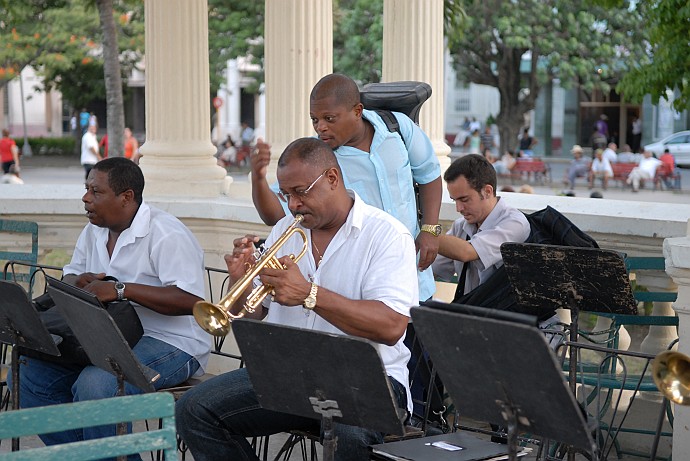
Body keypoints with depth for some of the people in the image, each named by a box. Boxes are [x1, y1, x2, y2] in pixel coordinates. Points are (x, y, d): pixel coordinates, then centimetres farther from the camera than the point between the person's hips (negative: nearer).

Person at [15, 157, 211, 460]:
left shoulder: (167, 234, -15)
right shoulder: (94, 231, 13)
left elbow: (190, 300, -24)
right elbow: (70, 276, 24)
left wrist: (121, 290, -28)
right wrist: (79, 282, -2)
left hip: (170, 343, -8)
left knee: (95, 385, -34)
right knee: (28, 372, -8)